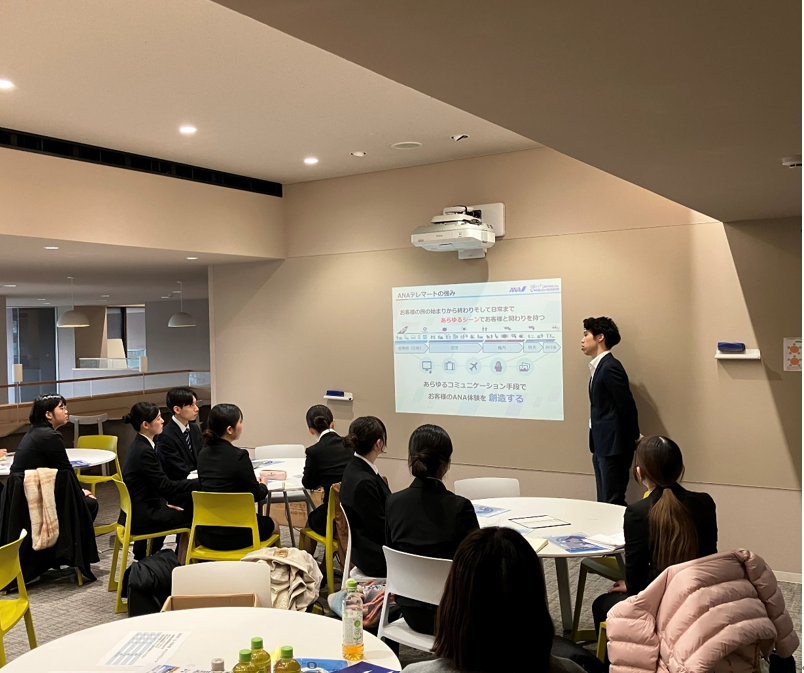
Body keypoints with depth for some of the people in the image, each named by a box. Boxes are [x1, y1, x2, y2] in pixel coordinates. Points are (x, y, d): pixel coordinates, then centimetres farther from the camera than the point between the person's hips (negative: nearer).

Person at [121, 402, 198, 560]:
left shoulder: (138, 446, 7)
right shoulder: (144, 451, -22)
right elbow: (166, 485, -21)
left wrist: (164, 503, 5)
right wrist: (200, 482, -17)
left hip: (138, 510, 9)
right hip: (142, 516, -9)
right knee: (192, 516, 1)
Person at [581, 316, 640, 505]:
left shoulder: (610, 367, -16)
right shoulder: (599, 367, 14)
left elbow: (627, 405, -16)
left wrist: (634, 438, -5)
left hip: (613, 446, -10)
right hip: (602, 445, 10)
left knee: (614, 503, -6)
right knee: (604, 502, 13)